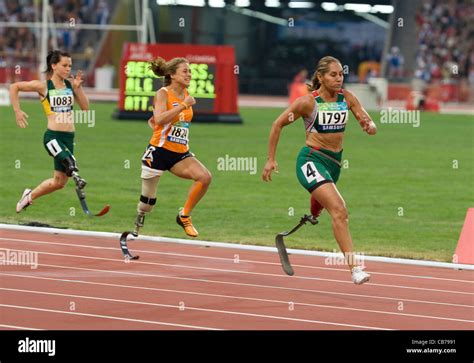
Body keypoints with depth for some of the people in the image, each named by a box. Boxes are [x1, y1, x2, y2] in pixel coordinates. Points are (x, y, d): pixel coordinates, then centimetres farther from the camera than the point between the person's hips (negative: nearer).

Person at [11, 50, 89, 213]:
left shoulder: (71, 84, 8)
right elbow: (14, 87, 3)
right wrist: (17, 111, -3)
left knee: (59, 182, 13)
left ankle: (30, 195, 32)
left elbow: (85, 107, 5)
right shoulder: (43, 86, -4)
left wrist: (78, 88, -5)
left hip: (68, 137, 5)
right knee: (69, 161, -37)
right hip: (53, 136, -5)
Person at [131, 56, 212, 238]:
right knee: (147, 202, 1)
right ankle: (136, 228, 25)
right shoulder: (163, 93, -8)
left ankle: (184, 216, -5)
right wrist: (184, 105, -25)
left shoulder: (186, 95, 10)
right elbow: (159, 119, -28)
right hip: (159, 151, -5)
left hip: (180, 154, 5)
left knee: (205, 177, -20)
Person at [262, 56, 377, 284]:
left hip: (334, 161, 6)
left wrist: (370, 127, -24)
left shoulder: (347, 98, 2)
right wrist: (271, 160, -2)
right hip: (311, 160, -6)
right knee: (339, 210, -22)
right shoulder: (308, 102, -11)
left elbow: (369, 124, 2)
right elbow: (278, 124, -2)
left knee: (318, 207, 25)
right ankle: (354, 268, -27)